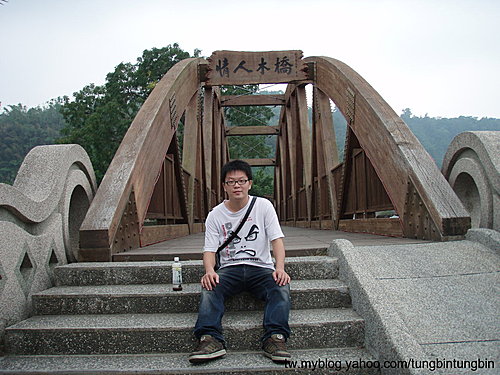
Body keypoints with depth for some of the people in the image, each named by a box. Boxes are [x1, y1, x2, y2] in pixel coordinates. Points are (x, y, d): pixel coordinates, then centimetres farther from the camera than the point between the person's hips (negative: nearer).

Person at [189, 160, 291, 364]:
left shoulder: (263, 206, 3)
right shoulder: (215, 215, 6)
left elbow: (277, 239, -3)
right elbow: (210, 249, 1)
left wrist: (280, 268, -21)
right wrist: (209, 271, -23)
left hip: (261, 267, -1)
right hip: (230, 268, 1)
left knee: (281, 286, -31)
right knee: (209, 286, -30)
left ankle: (275, 338, -35)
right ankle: (210, 339, -36)